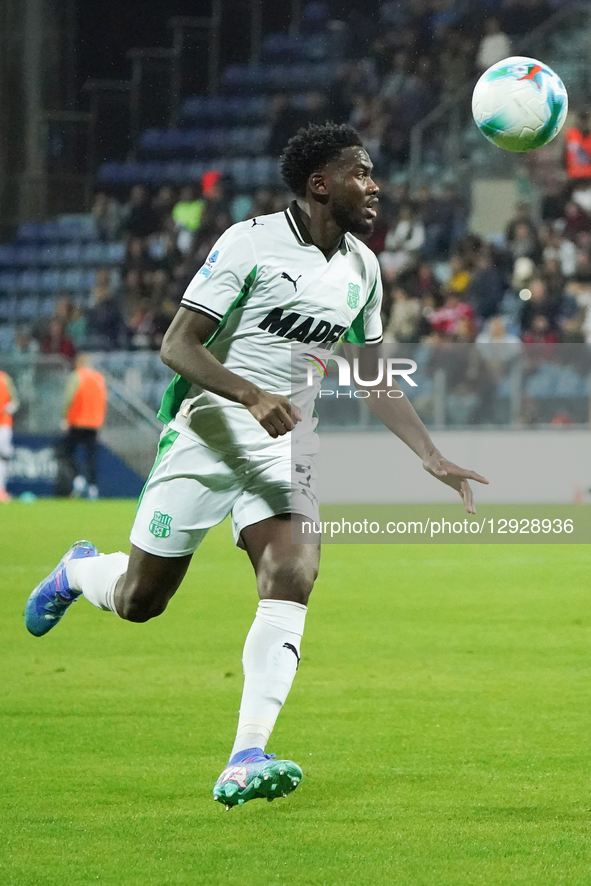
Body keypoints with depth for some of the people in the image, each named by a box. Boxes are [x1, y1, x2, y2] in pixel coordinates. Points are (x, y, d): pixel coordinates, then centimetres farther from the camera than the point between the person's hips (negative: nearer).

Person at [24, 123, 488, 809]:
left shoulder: (362, 269, 9)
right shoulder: (252, 243, -12)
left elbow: (374, 382, 20)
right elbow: (176, 346, -17)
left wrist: (433, 459, 11)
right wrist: (253, 395, -31)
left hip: (287, 447, 5)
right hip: (207, 432, -4)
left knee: (292, 582, -20)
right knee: (139, 600, 4)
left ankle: (246, 761, -26)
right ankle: (79, 572, 42)